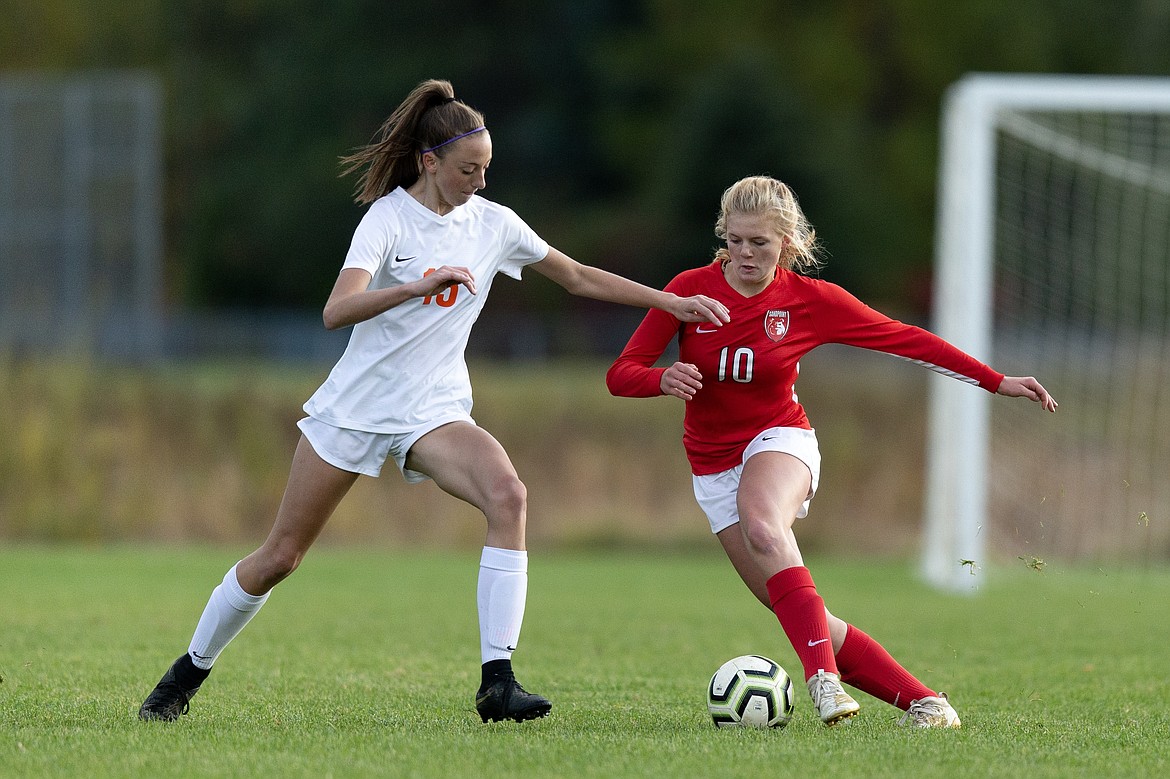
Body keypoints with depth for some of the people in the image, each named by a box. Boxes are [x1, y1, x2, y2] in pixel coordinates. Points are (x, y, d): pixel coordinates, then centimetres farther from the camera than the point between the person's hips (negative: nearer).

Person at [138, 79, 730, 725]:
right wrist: (421, 284, -40)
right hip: (355, 406, -3)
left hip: (434, 411, 3)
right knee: (279, 556, 2)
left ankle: (497, 682, -28)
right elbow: (337, 311, -27)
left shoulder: (492, 222, 2)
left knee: (508, 496, -27)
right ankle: (190, 670, 26)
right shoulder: (389, 217, -12)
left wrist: (671, 301, 12)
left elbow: (579, 277, 15)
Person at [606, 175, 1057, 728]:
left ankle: (822, 671, -45)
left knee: (761, 523, -39)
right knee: (798, 616, -7)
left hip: (781, 442, -2)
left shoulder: (810, 300, -9)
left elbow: (905, 340, -1)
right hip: (714, 468, 2)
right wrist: (664, 379, -32)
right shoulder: (690, 290, -9)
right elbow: (621, 376, -8)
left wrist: (996, 381, -2)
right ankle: (919, 701, -1)